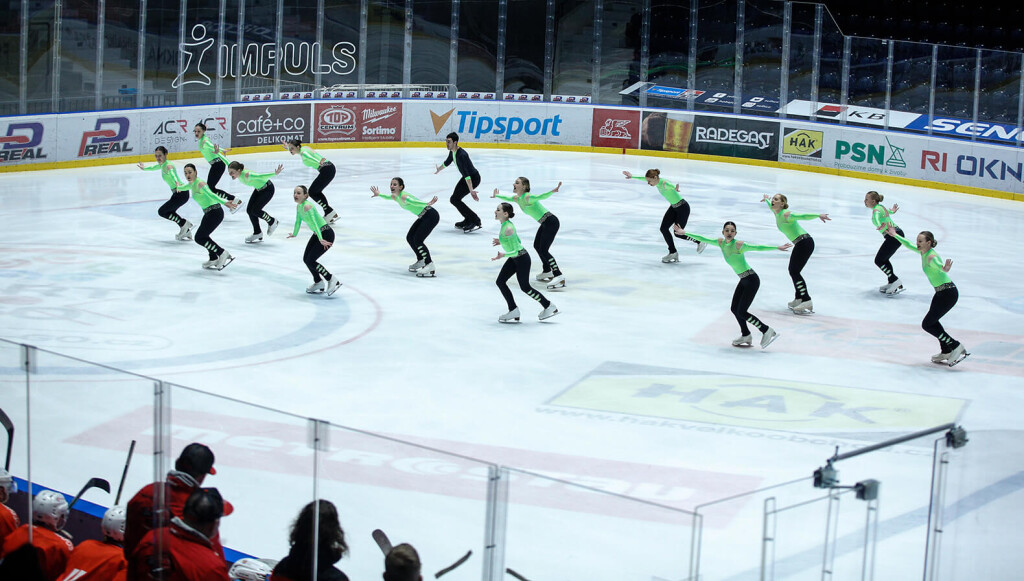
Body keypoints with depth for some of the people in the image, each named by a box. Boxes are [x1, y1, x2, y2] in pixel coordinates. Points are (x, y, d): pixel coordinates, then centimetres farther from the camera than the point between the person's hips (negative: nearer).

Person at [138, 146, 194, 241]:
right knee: (170, 212, 25)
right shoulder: (162, 165, 10)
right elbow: (154, 167, 34)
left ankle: (184, 224, 0)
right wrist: (144, 168, 52)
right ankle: (187, 232, 28)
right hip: (178, 193, 10)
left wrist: (177, 183, -62)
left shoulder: (168, 166, -19)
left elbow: (172, 174, -42)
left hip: (181, 193, -10)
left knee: (161, 212, -4)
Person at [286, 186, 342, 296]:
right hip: (317, 234, 9)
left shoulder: (307, 206, -24)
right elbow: (298, 221, 22)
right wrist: (294, 234, 36)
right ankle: (318, 283, 29)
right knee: (306, 259, 11)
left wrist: (321, 239, -43)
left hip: (326, 234, -9)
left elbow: (313, 223, -34)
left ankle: (332, 280, 1)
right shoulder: (298, 207, 4)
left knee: (310, 261, -10)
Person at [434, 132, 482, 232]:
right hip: (467, 177, 10)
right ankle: (468, 220, 28)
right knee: (455, 198, 16)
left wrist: (471, 190, -43)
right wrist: (439, 169, 42)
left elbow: (466, 174, -37)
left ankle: (475, 221, -13)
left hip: (473, 178, -10)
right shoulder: (452, 152, 0)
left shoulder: (461, 155, -30)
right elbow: (448, 162, 23)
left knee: (454, 199, -15)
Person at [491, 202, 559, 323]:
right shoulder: (504, 224, 0)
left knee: (525, 287, 5)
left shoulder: (508, 229, -29)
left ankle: (549, 306, 22)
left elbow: (516, 251, -27)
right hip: (514, 259, 10)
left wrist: (504, 255, -39)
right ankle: (513, 311, 11)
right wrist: (501, 241, 10)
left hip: (522, 258, -10)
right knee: (500, 282, 5)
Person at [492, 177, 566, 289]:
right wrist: (496, 195, 49)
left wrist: (553, 191, -55)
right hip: (544, 223, 10)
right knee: (537, 246, 22)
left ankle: (559, 276, -21)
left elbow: (541, 196, -37)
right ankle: (547, 272, 37)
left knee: (543, 250, -16)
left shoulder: (527, 197, -20)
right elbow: (507, 198, 33)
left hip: (551, 222, -10)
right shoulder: (517, 199, 9)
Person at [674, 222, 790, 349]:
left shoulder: (738, 245, -22)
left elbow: (758, 247, -29)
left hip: (751, 280, -8)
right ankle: (745, 335, 34)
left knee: (741, 312, -9)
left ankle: (767, 331, 2)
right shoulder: (721, 243, 0)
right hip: (743, 281, 8)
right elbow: (704, 239, 8)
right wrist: (684, 233, 10)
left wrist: (777, 247, -38)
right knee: (734, 309, 15)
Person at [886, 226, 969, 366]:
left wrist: (945, 269, -69)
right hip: (941, 292, 10)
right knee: (932, 322, 22)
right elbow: (909, 245, 25)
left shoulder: (932, 257, -24)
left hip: (948, 293, -10)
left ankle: (956, 346, -1)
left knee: (927, 325, -5)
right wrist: (895, 235, 30)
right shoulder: (923, 252, 4)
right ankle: (946, 352, 31)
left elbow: (940, 266, -47)